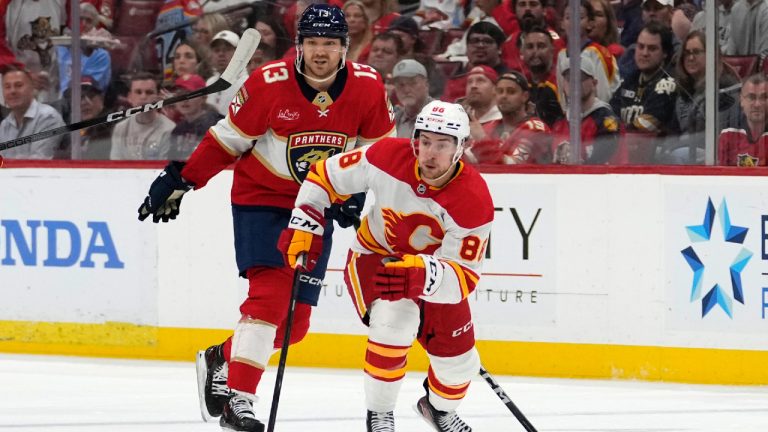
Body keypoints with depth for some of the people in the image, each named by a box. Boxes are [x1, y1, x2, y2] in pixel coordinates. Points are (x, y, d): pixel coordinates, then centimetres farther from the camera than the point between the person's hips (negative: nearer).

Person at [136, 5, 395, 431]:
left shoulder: (367, 87, -9)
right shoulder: (268, 84, -18)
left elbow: (379, 146, 5)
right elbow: (227, 138, -8)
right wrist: (181, 179, -7)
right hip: (261, 199, -4)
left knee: (295, 321, 3)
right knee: (270, 295, -22)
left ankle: (222, 359, 28)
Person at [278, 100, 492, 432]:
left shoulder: (474, 201, -29)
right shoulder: (387, 157, -26)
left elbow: (463, 277, -32)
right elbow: (325, 176, -9)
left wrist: (421, 274, -51)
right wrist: (303, 226, -14)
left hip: (436, 271, 2)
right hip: (374, 257, -2)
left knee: (458, 361, 2)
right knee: (395, 317, -32)